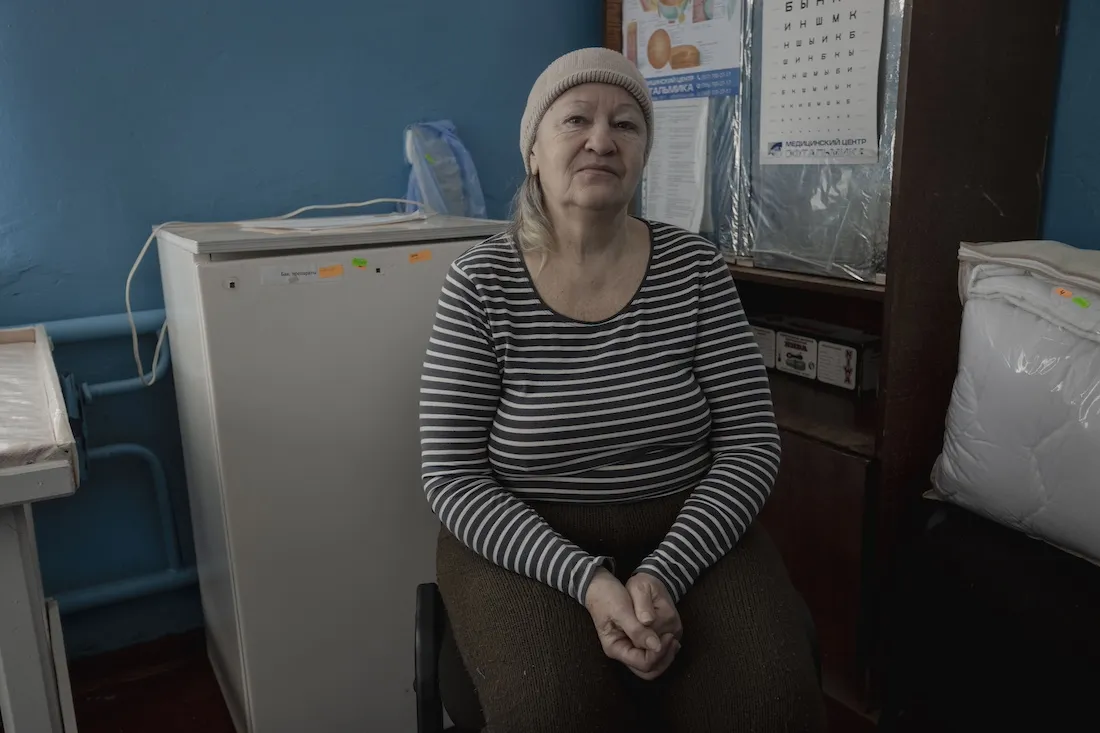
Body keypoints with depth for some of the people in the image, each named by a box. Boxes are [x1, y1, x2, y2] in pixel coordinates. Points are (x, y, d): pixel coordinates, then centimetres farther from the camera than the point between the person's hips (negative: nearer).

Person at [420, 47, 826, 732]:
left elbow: (753, 443, -4)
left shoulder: (695, 267, -3)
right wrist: (587, 580, -21)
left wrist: (664, 574, -18)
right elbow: (453, 477, -9)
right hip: (524, 540, -1)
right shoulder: (482, 283, -8)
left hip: (685, 532, 2)